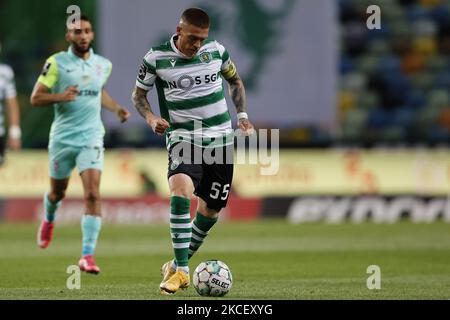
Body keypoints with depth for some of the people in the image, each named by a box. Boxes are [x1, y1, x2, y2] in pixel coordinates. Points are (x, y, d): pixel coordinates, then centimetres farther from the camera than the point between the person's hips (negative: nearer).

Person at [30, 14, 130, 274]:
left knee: (93, 194, -16)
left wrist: (117, 108, 10)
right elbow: (36, 98, -6)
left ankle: (88, 255, -17)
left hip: (91, 138, 1)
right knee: (58, 192, 16)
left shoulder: (104, 65, 7)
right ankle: (49, 220, 53)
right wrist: (60, 96, -24)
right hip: (62, 138, -1)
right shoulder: (56, 63, -6)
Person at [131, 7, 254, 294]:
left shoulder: (215, 50, 0)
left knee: (211, 210, 7)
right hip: (183, 138, -3)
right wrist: (151, 117, -13)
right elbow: (138, 93, 6)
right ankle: (181, 271, -26)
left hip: (221, 138, 4)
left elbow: (235, 81, 18)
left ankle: (178, 265, 28)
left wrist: (242, 115, 6)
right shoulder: (156, 58, -7)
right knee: (181, 191, -30)